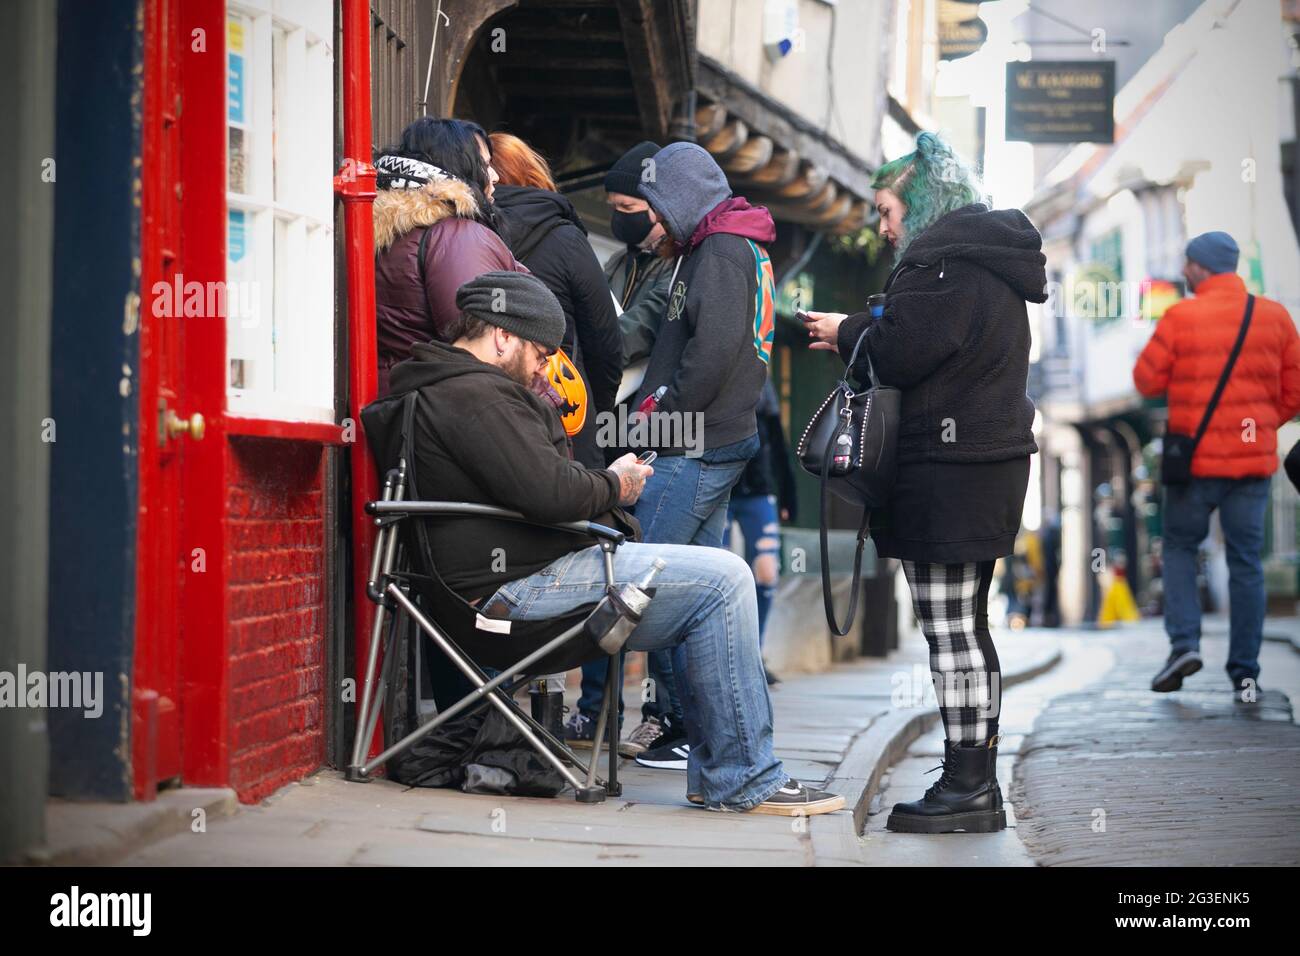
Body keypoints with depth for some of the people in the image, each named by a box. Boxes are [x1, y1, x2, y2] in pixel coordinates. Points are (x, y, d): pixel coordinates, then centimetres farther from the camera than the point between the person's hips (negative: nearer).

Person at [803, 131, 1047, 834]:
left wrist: (849, 332, 1)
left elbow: (900, 354, -18)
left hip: (948, 471, -11)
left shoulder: (943, 261, -12)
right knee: (967, 628, 14)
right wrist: (860, 336, 13)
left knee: (949, 630, -8)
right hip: (992, 456, 11)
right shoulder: (990, 261, 21)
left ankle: (966, 789, -6)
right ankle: (979, 785, 19)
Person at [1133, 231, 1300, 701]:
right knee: (1246, 561, 7)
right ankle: (1245, 674, 6)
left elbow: (1147, 380, -4)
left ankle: (1184, 642, -2)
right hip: (1254, 459, 3)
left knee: (1179, 547, 16)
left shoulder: (1180, 317, -9)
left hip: (1195, 458, -2)